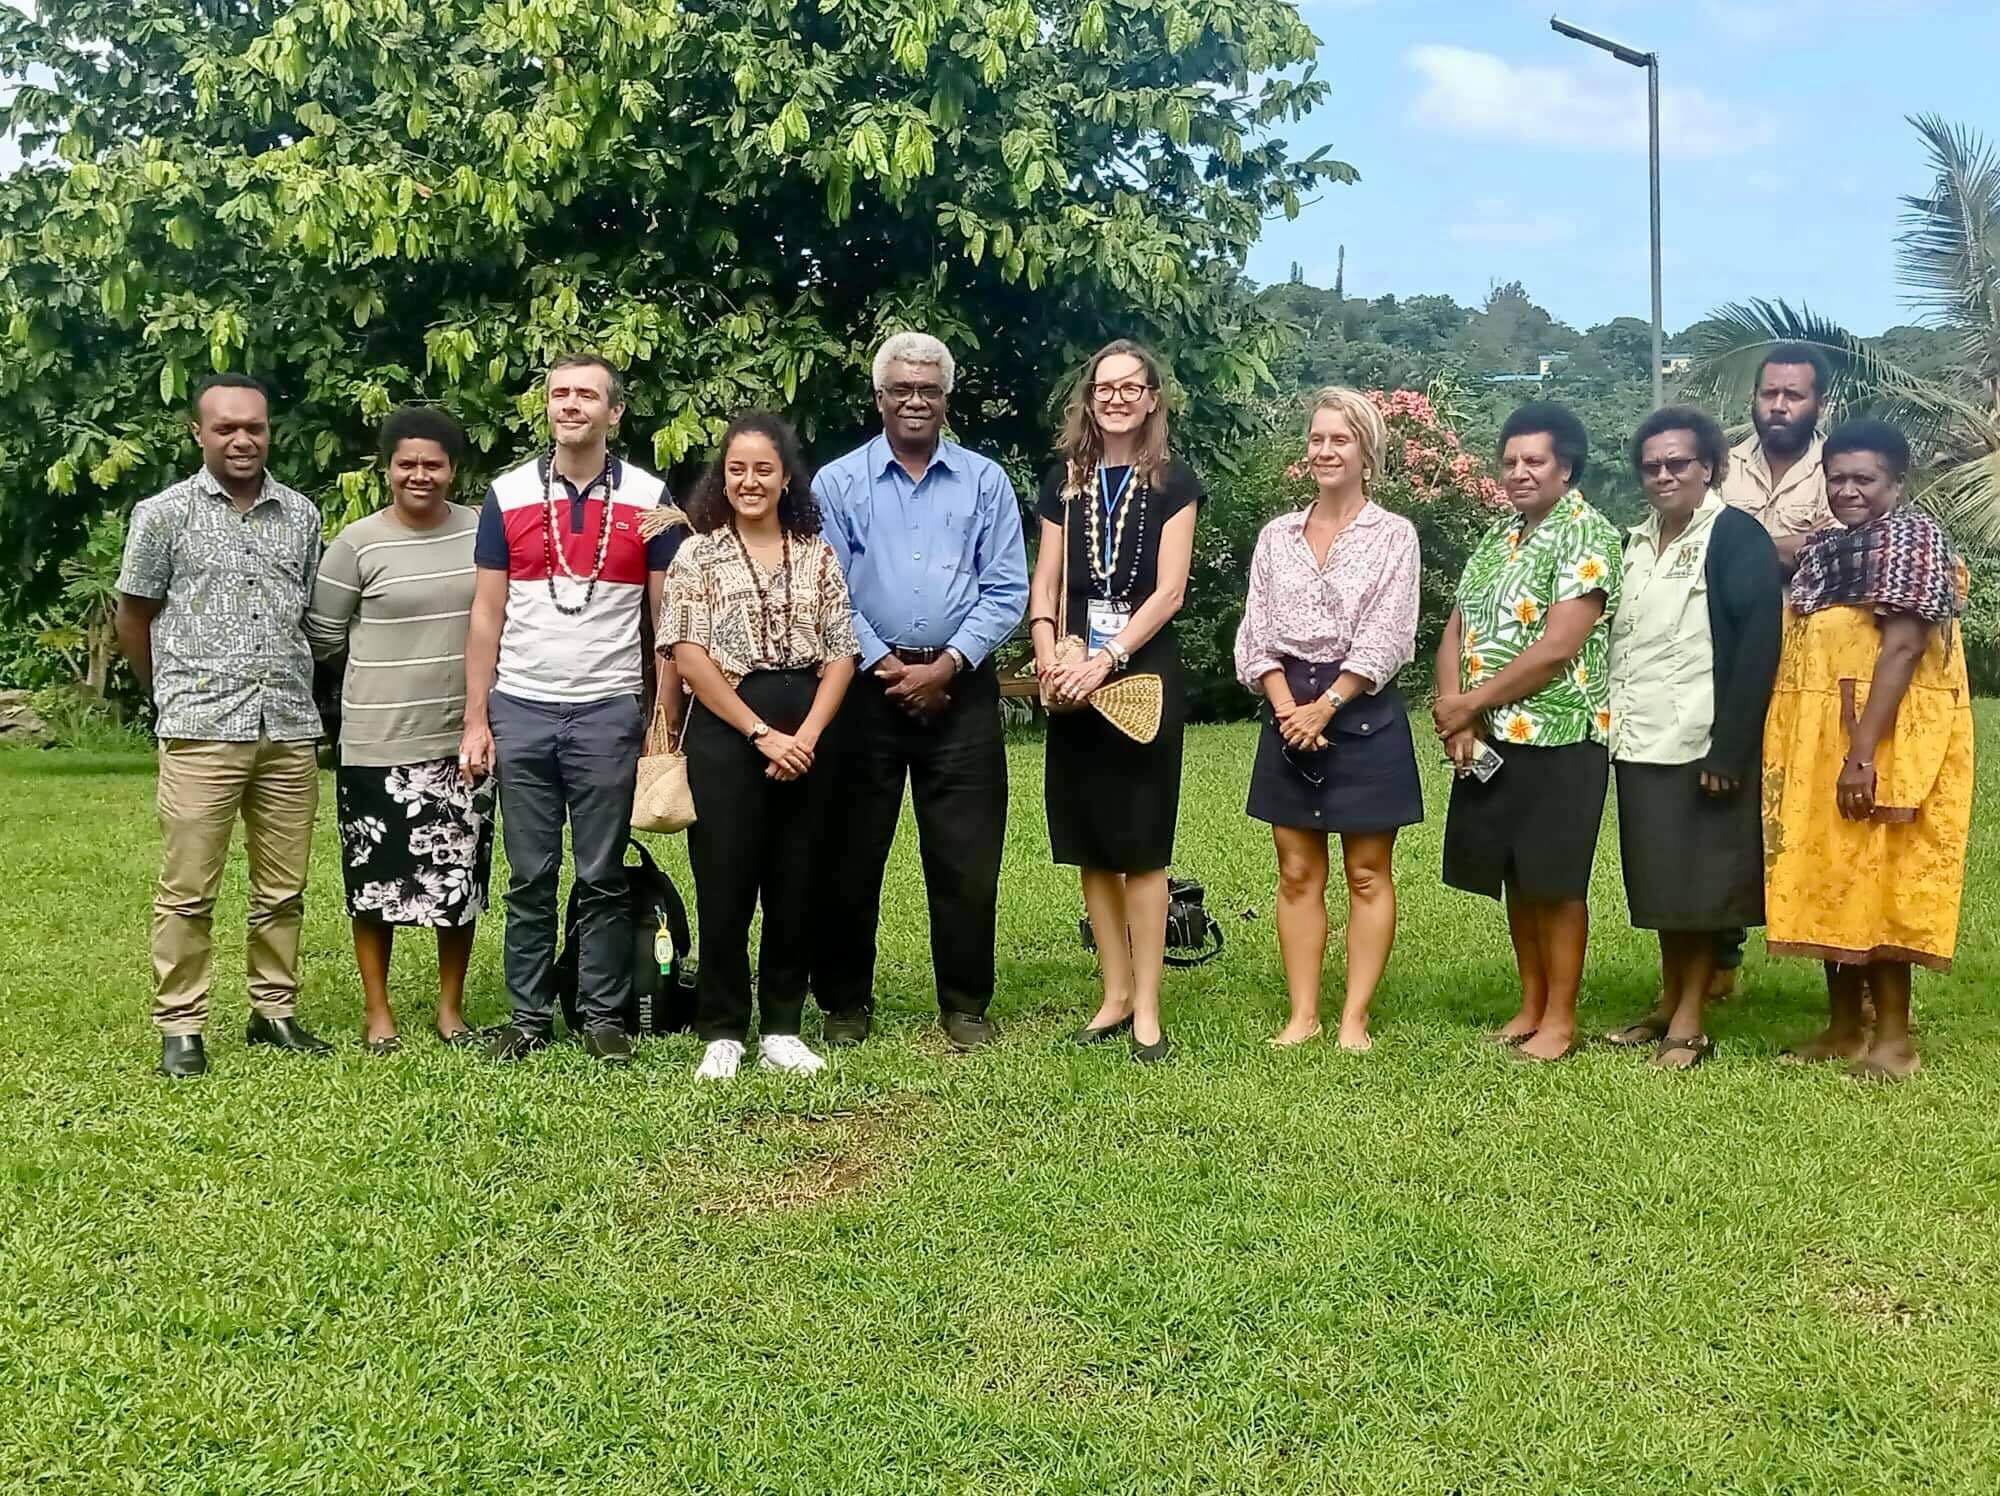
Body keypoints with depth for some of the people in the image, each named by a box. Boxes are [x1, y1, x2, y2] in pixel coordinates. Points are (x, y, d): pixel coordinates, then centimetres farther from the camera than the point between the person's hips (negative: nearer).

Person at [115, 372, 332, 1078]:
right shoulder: (164, 514, 1)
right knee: (187, 891, 0)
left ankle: (275, 1011, 21)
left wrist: (289, 688, 14)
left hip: (290, 729, 3)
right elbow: (133, 615, 9)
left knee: (283, 888, 9)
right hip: (201, 731, -3)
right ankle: (180, 1027, 9)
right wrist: (172, 697, 14)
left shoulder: (302, 513, 10)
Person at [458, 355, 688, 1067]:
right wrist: (475, 721, 1)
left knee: (602, 876, 4)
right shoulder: (508, 495, 4)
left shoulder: (648, 498, 2)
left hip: (607, 713, -1)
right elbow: (487, 615, 5)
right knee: (530, 877, 7)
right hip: (521, 711, 1)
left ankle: (603, 1014, 14)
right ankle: (529, 1015, 17)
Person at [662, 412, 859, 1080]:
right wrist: (761, 733, -12)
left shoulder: (817, 555, 9)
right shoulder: (699, 554, 2)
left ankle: (782, 1027, 17)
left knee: (798, 885, 6)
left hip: (805, 737, 3)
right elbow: (689, 655, -7)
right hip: (724, 736, -3)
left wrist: (807, 735, -9)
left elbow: (841, 654, 5)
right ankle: (722, 1032, 12)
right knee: (725, 886, 1)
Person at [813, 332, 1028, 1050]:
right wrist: (882, 666, -9)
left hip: (961, 689, 0)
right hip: (866, 687, 0)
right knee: (851, 854, 5)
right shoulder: (837, 483, 5)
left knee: (966, 858, 2)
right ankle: (845, 1003, 18)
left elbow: (1006, 590, 2)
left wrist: (947, 665, -9)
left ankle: (965, 1006, 14)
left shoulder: (985, 481, 7)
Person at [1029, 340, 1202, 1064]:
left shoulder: (1173, 482, 2)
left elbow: (1168, 592, -7)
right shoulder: (1064, 480, 12)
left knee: (1141, 846, -2)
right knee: (1090, 847, 7)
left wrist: (1107, 660, -17)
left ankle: (1147, 1007, 5)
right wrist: (1050, 658, -11)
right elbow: (1045, 583, 7)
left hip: (1142, 674, -3)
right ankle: (1115, 992, 18)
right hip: (1075, 681, 4)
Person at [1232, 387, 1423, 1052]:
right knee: (1297, 874, 6)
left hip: (1364, 714, -3)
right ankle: (1302, 1015, 12)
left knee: (1368, 875, 2)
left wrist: (1326, 706, -15)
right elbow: (1257, 633, 4)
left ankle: (1354, 1018, 7)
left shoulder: (1393, 534, -1)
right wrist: (1287, 707, -9)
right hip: (1290, 712, 4)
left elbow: (1385, 639, -9)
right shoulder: (1276, 535, 9)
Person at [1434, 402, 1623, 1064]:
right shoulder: (1498, 535, 14)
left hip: (1558, 738, -7)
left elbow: (1559, 647, -19)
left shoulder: (1587, 536, -10)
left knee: (1555, 881, 0)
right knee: (1514, 877, 13)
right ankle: (1531, 1005, 25)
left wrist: (1473, 701, -13)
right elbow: (1456, 630, 11)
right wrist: (1455, 715, -5)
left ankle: (1560, 1018, 12)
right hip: (1489, 739, 7)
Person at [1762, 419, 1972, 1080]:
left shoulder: (1910, 537, -9)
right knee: (1828, 879, 9)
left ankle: (1894, 1036, 4)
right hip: (1816, 739, 8)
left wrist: (1863, 752, -24)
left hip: (1883, 740, -8)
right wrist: (1792, 746, 9)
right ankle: (1845, 1026, 17)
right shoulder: (1822, 547, 16)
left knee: (1876, 880, -5)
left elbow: (1901, 649, -18)